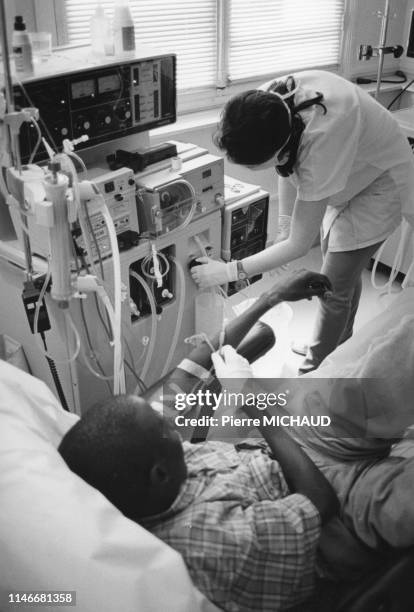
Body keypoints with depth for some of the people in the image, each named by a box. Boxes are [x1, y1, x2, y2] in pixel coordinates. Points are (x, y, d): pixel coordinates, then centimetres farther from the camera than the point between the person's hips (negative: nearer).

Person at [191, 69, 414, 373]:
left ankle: (316, 369, 20)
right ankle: (339, 344, 44)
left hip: (379, 186, -7)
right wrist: (285, 222, -7)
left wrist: (229, 272, -30)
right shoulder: (269, 102, -26)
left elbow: (299, 245, -34)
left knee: (335, 286, 0)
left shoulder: (320, 144, -44)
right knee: (345, 271, 22)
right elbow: (289, 167, -6)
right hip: (348, 176, 7)